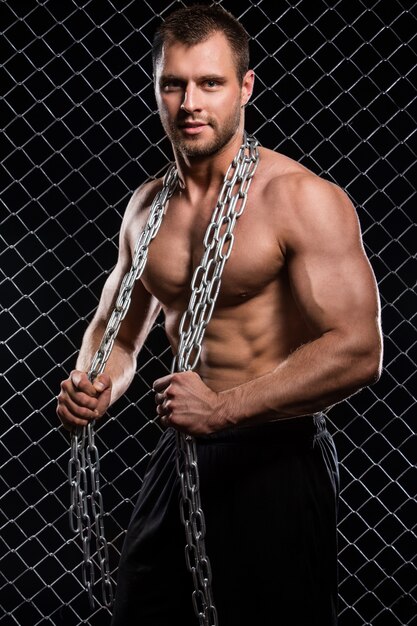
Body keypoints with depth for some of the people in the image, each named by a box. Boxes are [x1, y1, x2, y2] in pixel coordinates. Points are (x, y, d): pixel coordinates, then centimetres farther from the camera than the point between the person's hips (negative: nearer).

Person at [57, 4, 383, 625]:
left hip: (276, 458, -6)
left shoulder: (302, 199, -14)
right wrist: (92, 384, -5)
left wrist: (223, 409, -28)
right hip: (180, 453, 6)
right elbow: (116, 330, 18)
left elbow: (357, 350, -22)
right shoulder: (147, 206, 7)